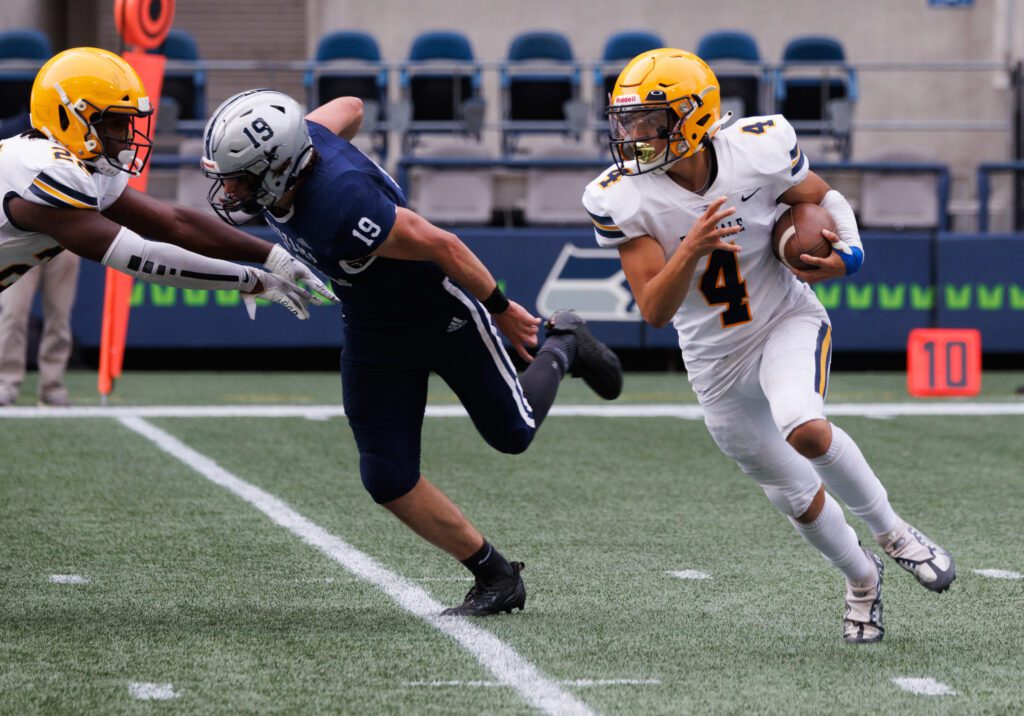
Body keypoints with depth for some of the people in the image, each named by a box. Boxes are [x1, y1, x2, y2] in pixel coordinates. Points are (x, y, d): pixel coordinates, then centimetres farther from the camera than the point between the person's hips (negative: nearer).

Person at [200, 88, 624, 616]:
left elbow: (441, 245, -30)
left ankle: (562, 348, 44)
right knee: (388, 479, 1)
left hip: (441, 311, -7)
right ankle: (496, 580, 16)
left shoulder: (340, 205, -41)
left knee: (512, 434, 14)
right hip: (372, 330, 7)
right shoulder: (300, 136, -18)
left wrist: (500, 309, -15)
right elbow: (348, 108, 4)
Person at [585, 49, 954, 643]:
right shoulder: (624, 199, -19)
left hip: (788, 323, -2)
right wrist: (692, 250, -39)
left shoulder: (758, 151, -19)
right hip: (717, 362, 2)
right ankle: (862, 578, 40)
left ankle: (891, 531, -6)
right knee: (798, 497, 10)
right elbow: (655, 311, -21)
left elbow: (824, 197, 3)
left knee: (804, 430, -32)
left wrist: (847, 253, -17)